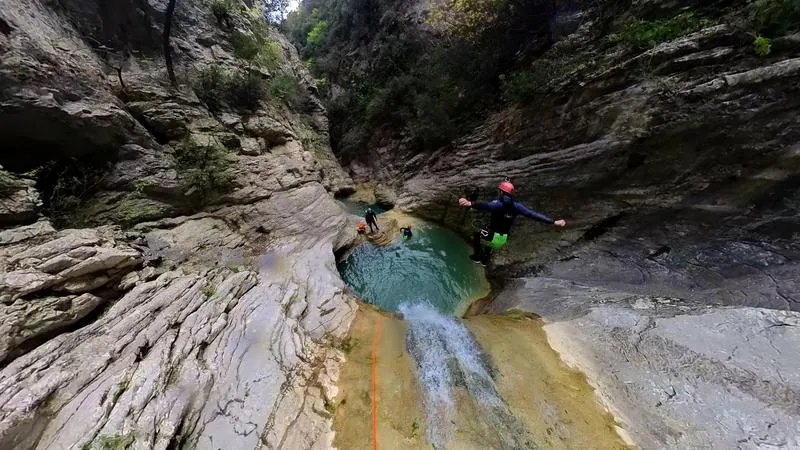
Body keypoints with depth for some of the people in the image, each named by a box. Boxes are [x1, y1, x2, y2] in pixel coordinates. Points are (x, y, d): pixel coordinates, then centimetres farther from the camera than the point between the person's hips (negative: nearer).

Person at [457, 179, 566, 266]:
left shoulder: (498, 203, -23)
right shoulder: (516, 205, -6)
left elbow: (487, 206, -46)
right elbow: (534, 214, -8)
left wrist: (471, 203, -66)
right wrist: (554, 222, -1)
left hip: (492, 237, -6)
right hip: (503, 240, 6)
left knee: (476, 236, 27)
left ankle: (477, 256, 29)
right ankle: (485, 259, 46)